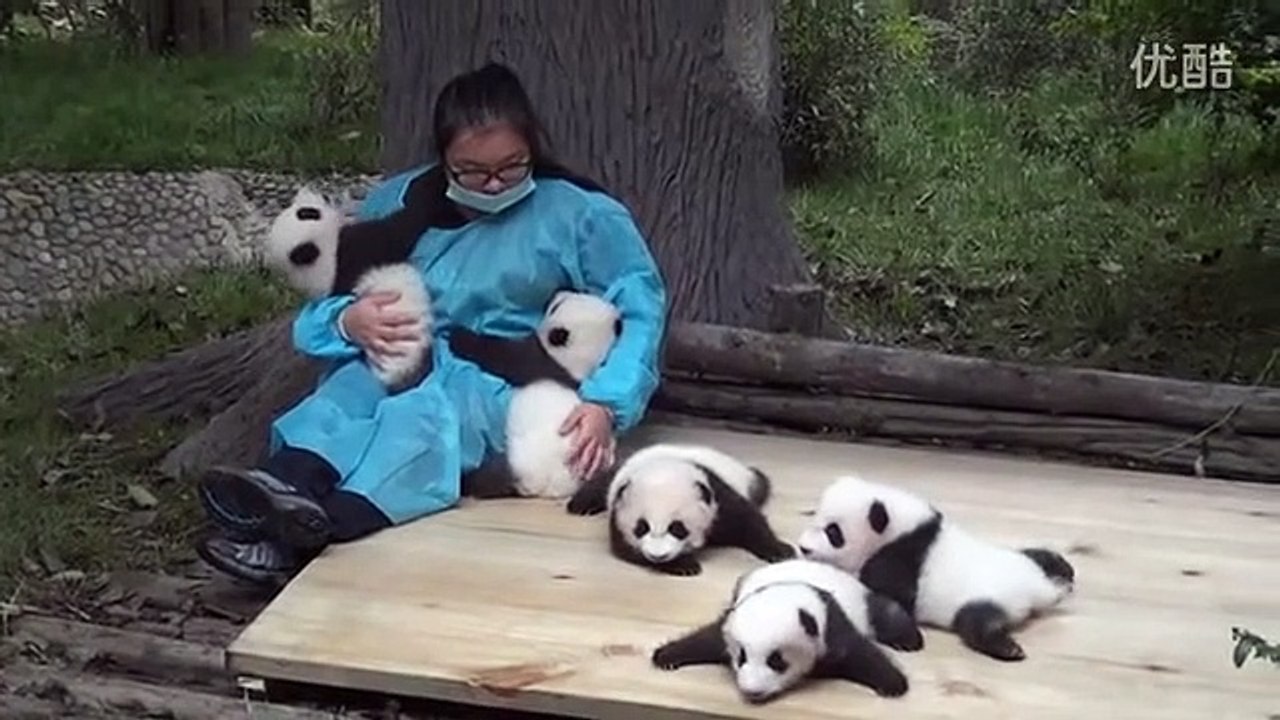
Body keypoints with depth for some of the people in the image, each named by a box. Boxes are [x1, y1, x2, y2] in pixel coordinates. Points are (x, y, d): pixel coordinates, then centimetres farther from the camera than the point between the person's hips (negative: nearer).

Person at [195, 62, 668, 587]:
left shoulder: (579, 216, 3)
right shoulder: (398, 203, 10)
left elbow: (641, 307, -2)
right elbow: (316, 311, 11)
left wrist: (606, 403, -18)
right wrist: (346, 321, -15)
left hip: (507, 387, -3)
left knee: (434, 408, -36)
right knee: (351, 386, -31)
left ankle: (316, 530, -60)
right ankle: (284, 485, -59)